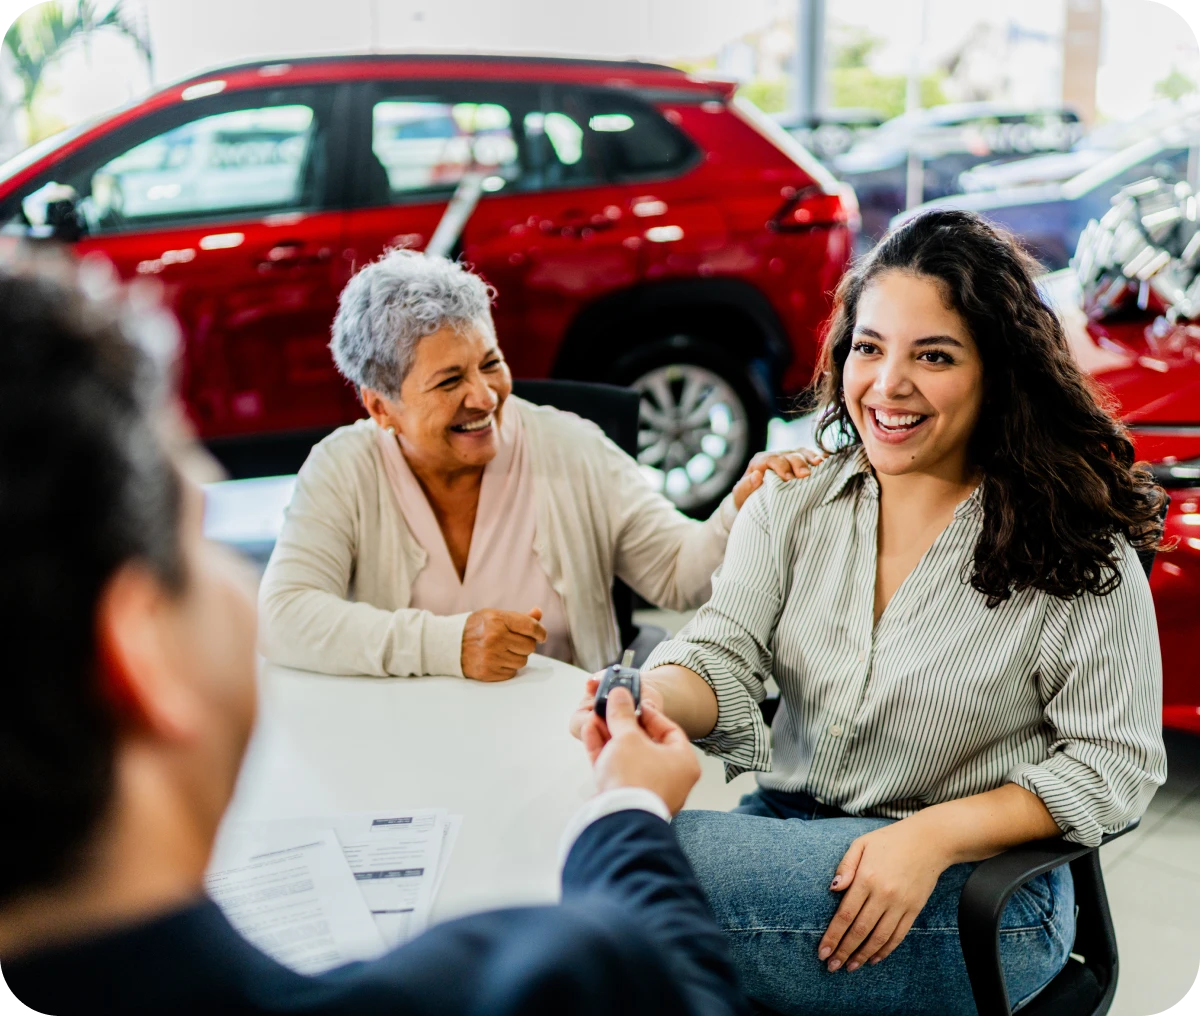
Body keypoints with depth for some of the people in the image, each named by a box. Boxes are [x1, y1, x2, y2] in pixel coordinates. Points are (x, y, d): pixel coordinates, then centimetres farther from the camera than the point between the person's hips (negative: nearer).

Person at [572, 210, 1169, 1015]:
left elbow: (1114, 764, -7)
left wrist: (934, 835, -21)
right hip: (787, 827, 5)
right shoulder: (793, 503, 5)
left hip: (979, 882, -4)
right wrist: (646, 698, -28)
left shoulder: (1080, 552, -8)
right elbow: (723, 658, -4)